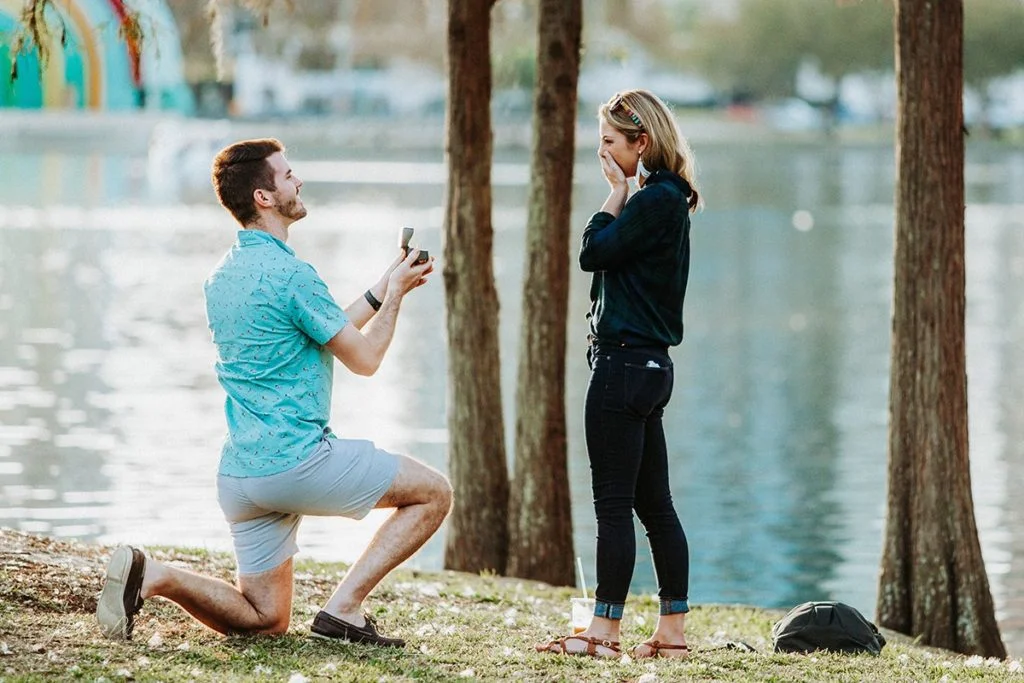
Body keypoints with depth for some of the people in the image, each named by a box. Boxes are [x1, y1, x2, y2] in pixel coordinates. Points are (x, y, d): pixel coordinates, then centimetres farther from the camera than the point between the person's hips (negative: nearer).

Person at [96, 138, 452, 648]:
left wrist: (382, 289, 24)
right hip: (297, 462, -8)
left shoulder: (221, 276, 14)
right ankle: (344, 607, -4)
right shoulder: (290, 274, -14)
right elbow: (363, 358, -5)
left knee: (264, 620, 15)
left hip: (239, 473, 8)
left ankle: (153, 575, -6)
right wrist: (395, 293, 9)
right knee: (433, 492, 5)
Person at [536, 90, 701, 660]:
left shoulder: (656, 200, -14)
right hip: (648, 365, 10)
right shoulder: (663, 198, 16)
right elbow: (608, 256, 17)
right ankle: (673, 633, 13)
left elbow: (593, 252, -14)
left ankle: (604, 632, -3)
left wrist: (617, 191, -8)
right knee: (654, 504, 11)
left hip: (626, 365, -10)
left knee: (614, 503, -6)